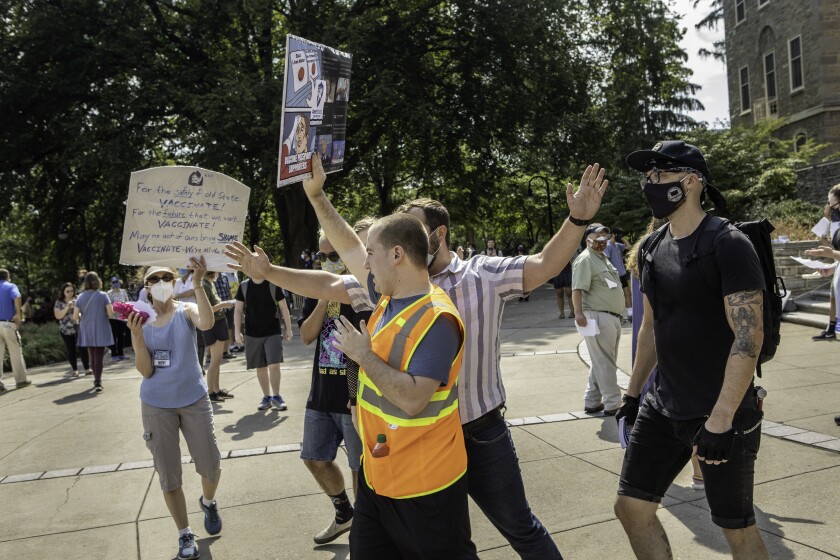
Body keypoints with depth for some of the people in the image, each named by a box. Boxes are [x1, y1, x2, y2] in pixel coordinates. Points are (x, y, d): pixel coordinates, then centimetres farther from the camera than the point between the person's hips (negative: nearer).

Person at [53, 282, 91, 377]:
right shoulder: (59, 302, 1)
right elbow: (57, 316, -8)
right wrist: (67, 307, -17)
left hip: (79, 329, 0)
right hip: (66, 330, 0)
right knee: (71, 350, 5)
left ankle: (87, 369, 3)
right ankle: (74, 370, 17)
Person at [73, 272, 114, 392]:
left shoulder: (81, 297, -1)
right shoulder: (103, 295, -8)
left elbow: (75, 317, -4)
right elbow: (111, 314, -12)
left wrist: (82, 316, 17)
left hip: (87, 332, 3)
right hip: (100, 331, -3)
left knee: (92, 355, 17)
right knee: (99, 356, -1)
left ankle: (97, 380, 27)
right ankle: (98, 382, -9)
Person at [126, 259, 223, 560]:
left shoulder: (186, 311, -7)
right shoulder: (140, 321, -3)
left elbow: (207, 323, -33)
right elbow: (146, 371, -9)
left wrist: (198, 283, -39)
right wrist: (137, 336, -22)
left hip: (194, 400, -1)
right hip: (157, 405, 1)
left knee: (211, 466, 7)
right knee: (168, 476, 7)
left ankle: (208, 502, 41)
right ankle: (185, 535, 25)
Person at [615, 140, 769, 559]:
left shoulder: (727, 244, -15)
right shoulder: (653, 249, 7)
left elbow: (749, 337, -20)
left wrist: (720, 420, -24)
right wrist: (632, 393, 16)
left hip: (723, 415, -7)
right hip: (663, 408, 7)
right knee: (631, 507, 9)